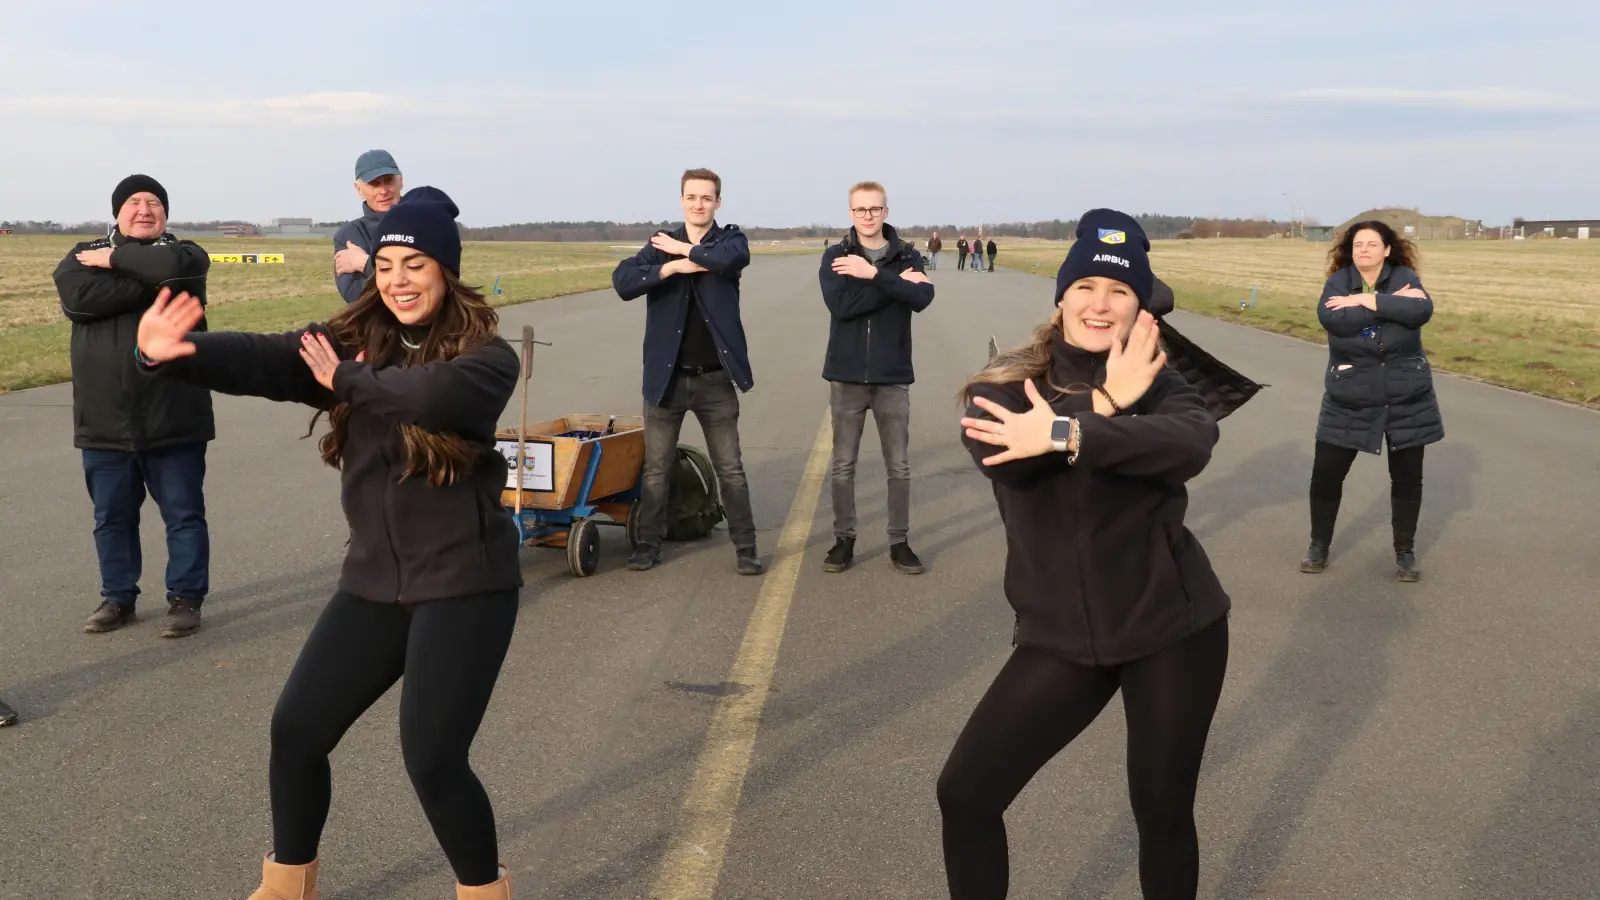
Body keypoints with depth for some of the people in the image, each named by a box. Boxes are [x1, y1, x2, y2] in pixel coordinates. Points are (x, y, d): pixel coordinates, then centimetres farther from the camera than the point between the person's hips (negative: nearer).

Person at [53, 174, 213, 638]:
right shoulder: (84, 254, 8)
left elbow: (171, 268, -23)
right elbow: (75, 295, -15)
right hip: (105, 420, 3)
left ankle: (185, 598, 16)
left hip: (173, 419, -2)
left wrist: (114, 260, -11)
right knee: (112, 517, 14)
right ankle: (118, 597, 28)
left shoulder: (184, 253, 3)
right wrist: (151, 283, -16)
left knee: (183, 514, 4)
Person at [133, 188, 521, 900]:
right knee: (296, 732, 10)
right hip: (375, 579, 6)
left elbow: (434, 395, -34)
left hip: (465, 582, -5)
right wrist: (169, 357, -31)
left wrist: (348, 380, -17)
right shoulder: (348, 340, 4)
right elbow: (259, 360, -13)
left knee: (432, 758, -9)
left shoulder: (486, 356, -11)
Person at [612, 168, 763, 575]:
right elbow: (622, 280, -12)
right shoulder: (660, 243, 5)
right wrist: (674, 266, -20)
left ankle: (745, 546, 16)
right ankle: (649, 543, 22)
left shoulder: (730, 238, 2)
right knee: (656, 470, 9)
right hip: (666, 376, 1)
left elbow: (734, 257, -25)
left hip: (716, 378, -1)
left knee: (731, 469, 6)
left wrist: (683, 249, -12)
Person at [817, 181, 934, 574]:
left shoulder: (907, 256, 3)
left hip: (892, 378, 1)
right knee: (843, 465, 7)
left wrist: (873, 274, -22)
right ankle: (844, 539, 19)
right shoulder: (836, 257, 0)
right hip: (847, 376, 0)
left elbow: (922, 297, -17)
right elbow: (839, 304, -18)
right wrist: (896, 282, -17)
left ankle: (900, 542, 18)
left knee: (899, 466, 6)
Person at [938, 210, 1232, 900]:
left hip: (1172, 627, -1)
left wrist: (1066, 434, -37)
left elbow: (1190, 444, -27)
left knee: (1163, 810, 10)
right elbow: (1002, 457, -24)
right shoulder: (1008, 385, -2)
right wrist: (1107, 402, -21)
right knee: (964, 793, 0)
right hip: (1061, 636, 1)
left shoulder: (1158, 383, -3)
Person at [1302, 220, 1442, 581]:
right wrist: (1391, 303, -22)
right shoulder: (1338, 281, -4)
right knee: (1325, 474, 2)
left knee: (1407, 477, 8)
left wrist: (1368, 300, -25)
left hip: (1406, 398, 0)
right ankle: (1319, 546, 21)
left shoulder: (1405, 277, -4)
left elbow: (1422, 310, -23)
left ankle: (1405, 552, 24)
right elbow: (1331, 318, -24)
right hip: (1347, 399, 0)